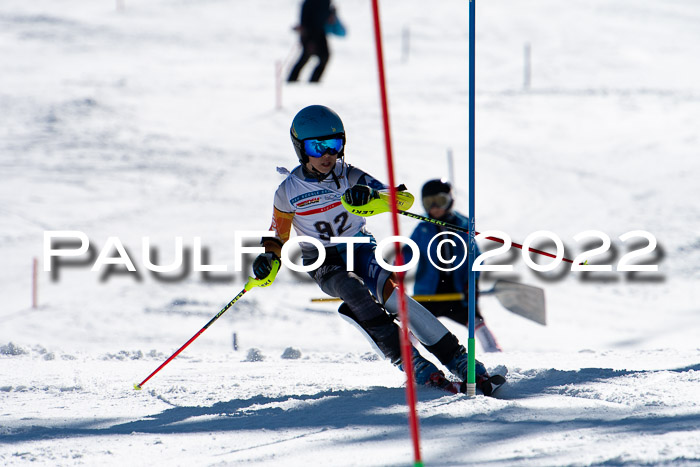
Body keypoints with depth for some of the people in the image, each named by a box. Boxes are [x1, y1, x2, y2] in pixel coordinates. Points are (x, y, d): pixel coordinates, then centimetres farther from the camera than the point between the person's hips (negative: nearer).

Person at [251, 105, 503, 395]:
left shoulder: (349, 178, -10)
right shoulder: (288, 192, -8)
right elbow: (278, 236, 8)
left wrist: (372, 195, -42)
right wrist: (269, 258, -14)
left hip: (360, 248, 0)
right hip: (323, 262, 0)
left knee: (392, 294, -27)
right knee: (355, 293, -33)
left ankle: (461, 363, -29)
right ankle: (411, 363, -37)